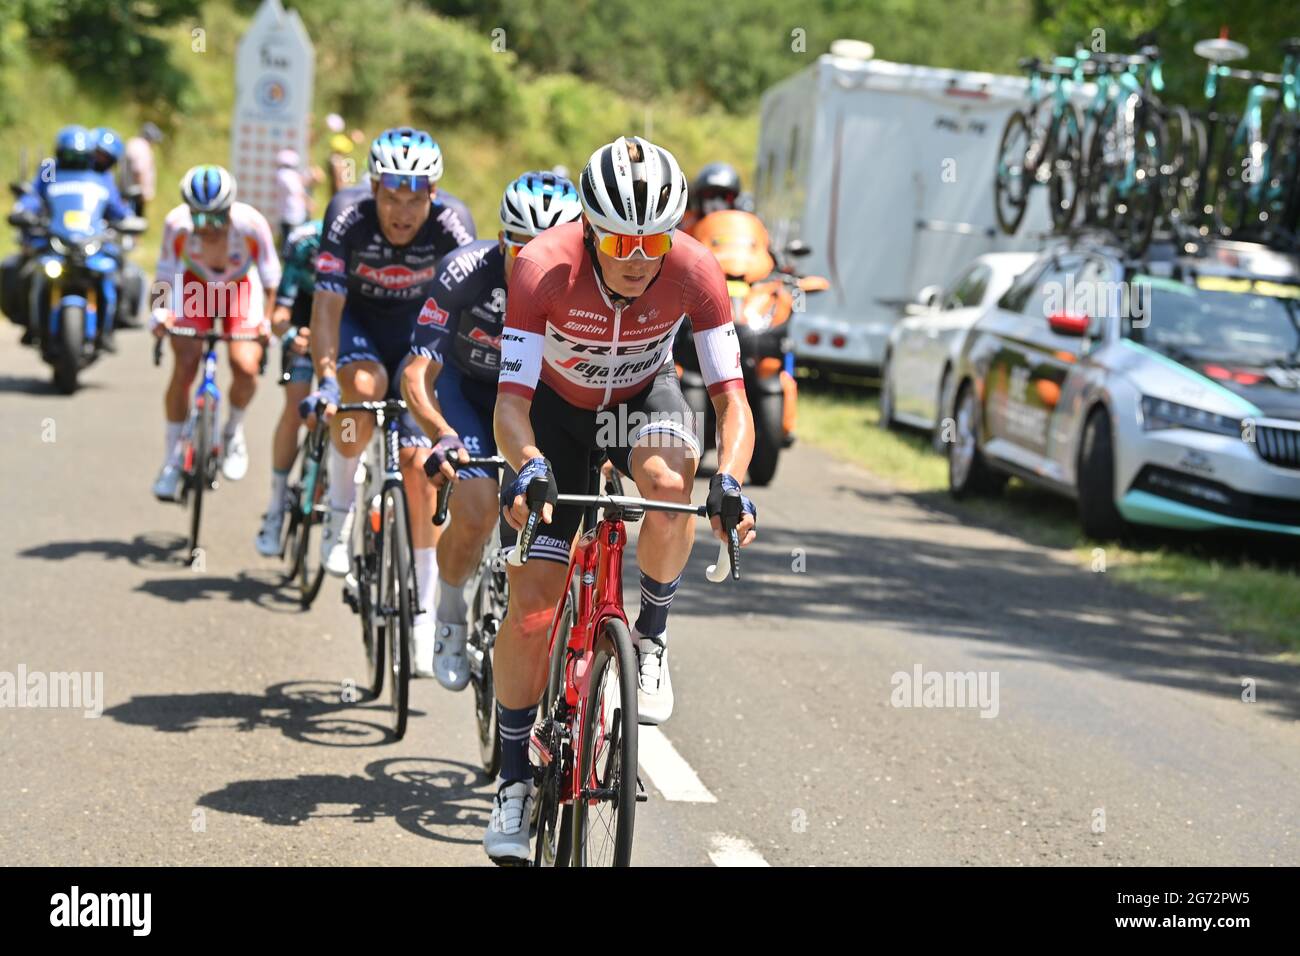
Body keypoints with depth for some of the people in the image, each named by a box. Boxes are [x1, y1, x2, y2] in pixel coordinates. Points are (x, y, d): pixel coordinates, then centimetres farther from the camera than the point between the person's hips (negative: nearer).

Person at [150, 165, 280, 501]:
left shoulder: (251, 224, -32)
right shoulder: (177, 224, -31)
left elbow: (270, 277, -17)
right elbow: (166, 274, -17)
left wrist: (266, 319, -26)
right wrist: (161, 312, -33)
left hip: (240, 288, 0)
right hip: (195, 285, 0)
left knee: (245, 366, -21)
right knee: (183, 368, -15)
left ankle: (234, 430, 11)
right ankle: (172, 461, 0)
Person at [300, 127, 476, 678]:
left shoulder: (451, 228, -26)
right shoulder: (349, 223, -26)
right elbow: (327, 306, -30)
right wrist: (326, 379, -45)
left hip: (421, 329, 0)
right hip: (360, 322, 0)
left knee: (419, 463, -13)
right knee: (363, 387, -36)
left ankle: (424, 610, -3)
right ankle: (340, 503, -9)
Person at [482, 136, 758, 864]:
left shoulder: (694, 271, -28)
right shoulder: (544, 269, -32)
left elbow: (731, 398, -26)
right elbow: (512, 399, -32)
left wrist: (729, 480, -45)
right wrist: (527, 466, -53)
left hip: (645, 397, 1)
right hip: (560, 407, -1)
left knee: (668, 481, -37)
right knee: (532, 607, -9)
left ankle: (652, 635, -9)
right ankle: (516, 780, 10)